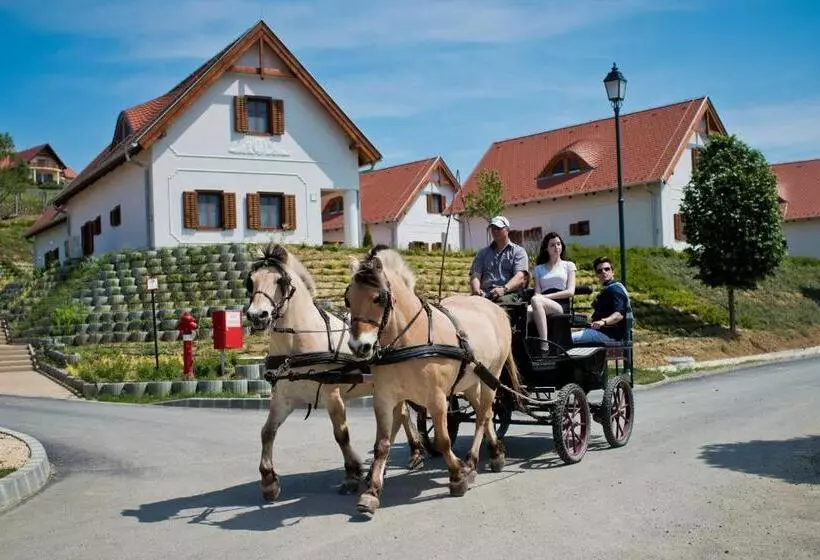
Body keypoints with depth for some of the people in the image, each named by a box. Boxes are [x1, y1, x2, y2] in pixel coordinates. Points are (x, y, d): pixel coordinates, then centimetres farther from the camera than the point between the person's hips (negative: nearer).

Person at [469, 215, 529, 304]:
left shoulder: (518, 251, 15)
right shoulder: (482, 253, 27)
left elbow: (520, 277, -1)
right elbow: (475, 275, 12)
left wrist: (504, 289, -22)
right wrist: (476, 289, -12)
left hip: (509, 294, -2)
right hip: (485, 294, 2)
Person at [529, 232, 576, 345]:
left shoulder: (569, 265, 20)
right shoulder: (539, 269, 26)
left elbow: (570, 291, 5)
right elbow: (537, 292, 13)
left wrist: (546, 296, -6)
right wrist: (537, 297, -13)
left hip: (561, 306, -2)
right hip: (543, 305, 2)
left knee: (535, 300, -37)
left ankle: (544, 343, -43)